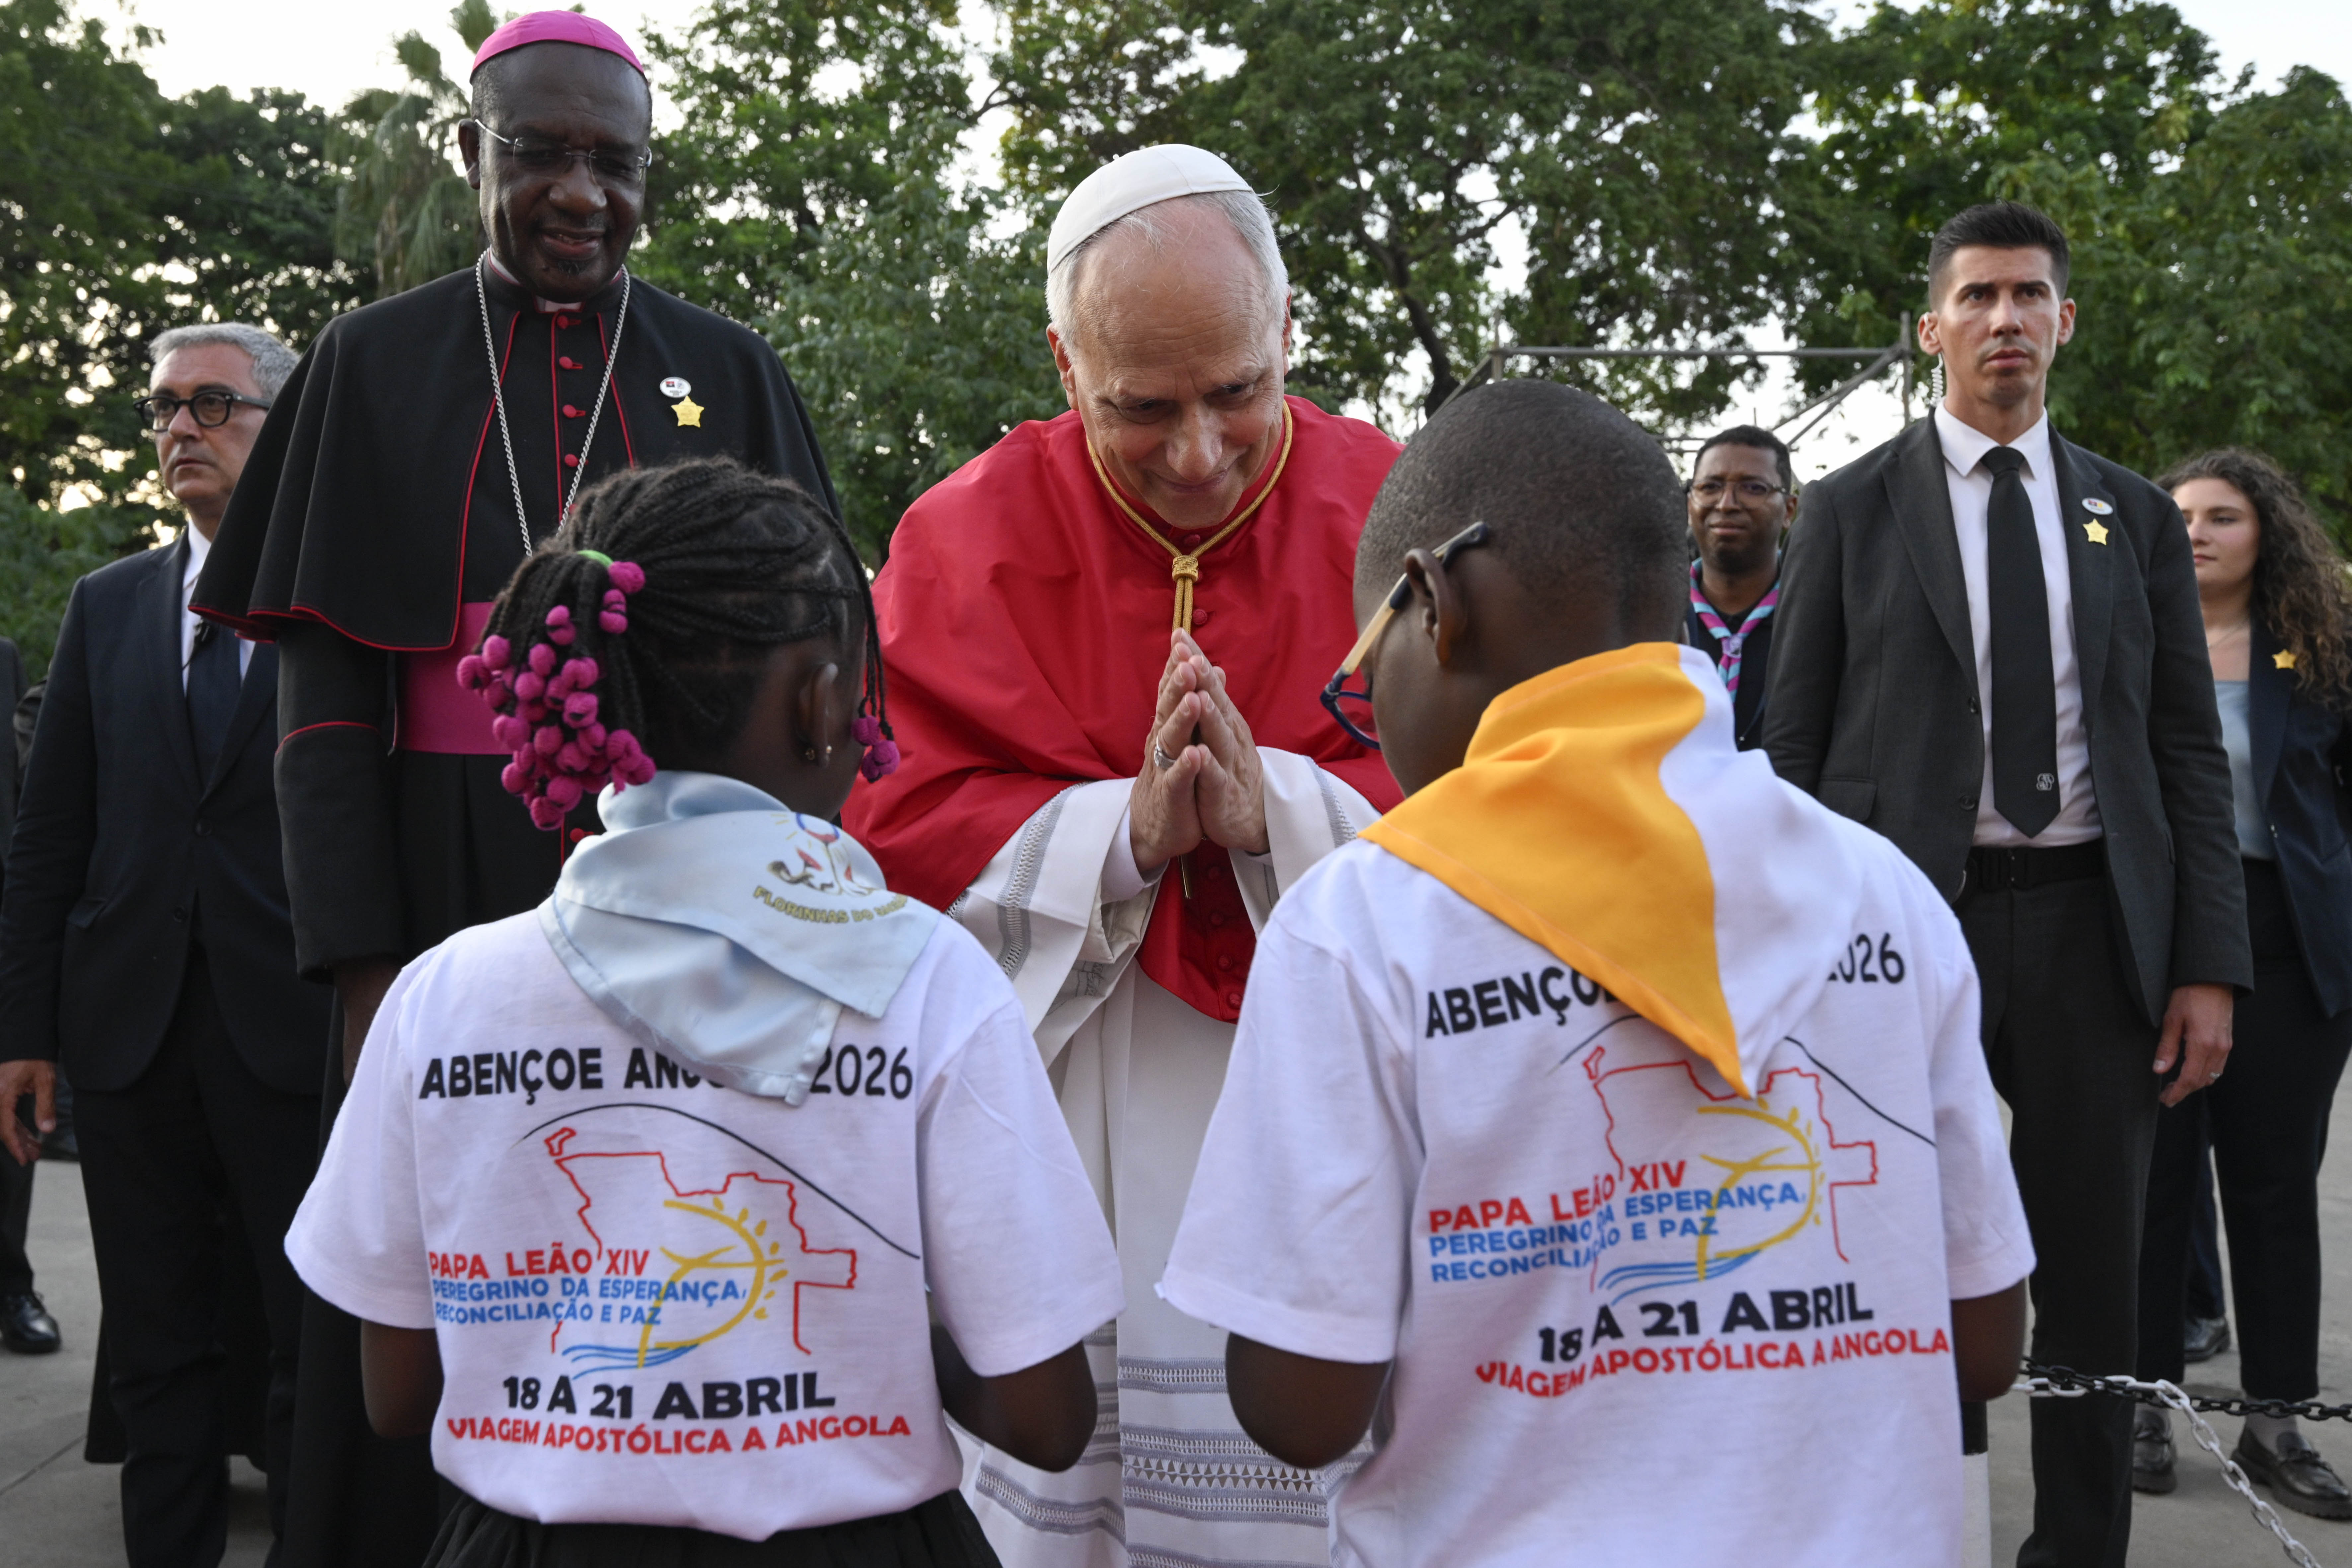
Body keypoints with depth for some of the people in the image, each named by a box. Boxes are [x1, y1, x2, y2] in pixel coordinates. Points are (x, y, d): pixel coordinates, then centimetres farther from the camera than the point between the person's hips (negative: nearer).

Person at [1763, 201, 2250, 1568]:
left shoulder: (2139, 519, 11)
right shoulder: (1851, 511, 4)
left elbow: (2190, 752, 8)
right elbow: (1795, 747, 2)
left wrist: (2212, 965, -1)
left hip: (2092, 921, 2)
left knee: (2093, 1272, 9)